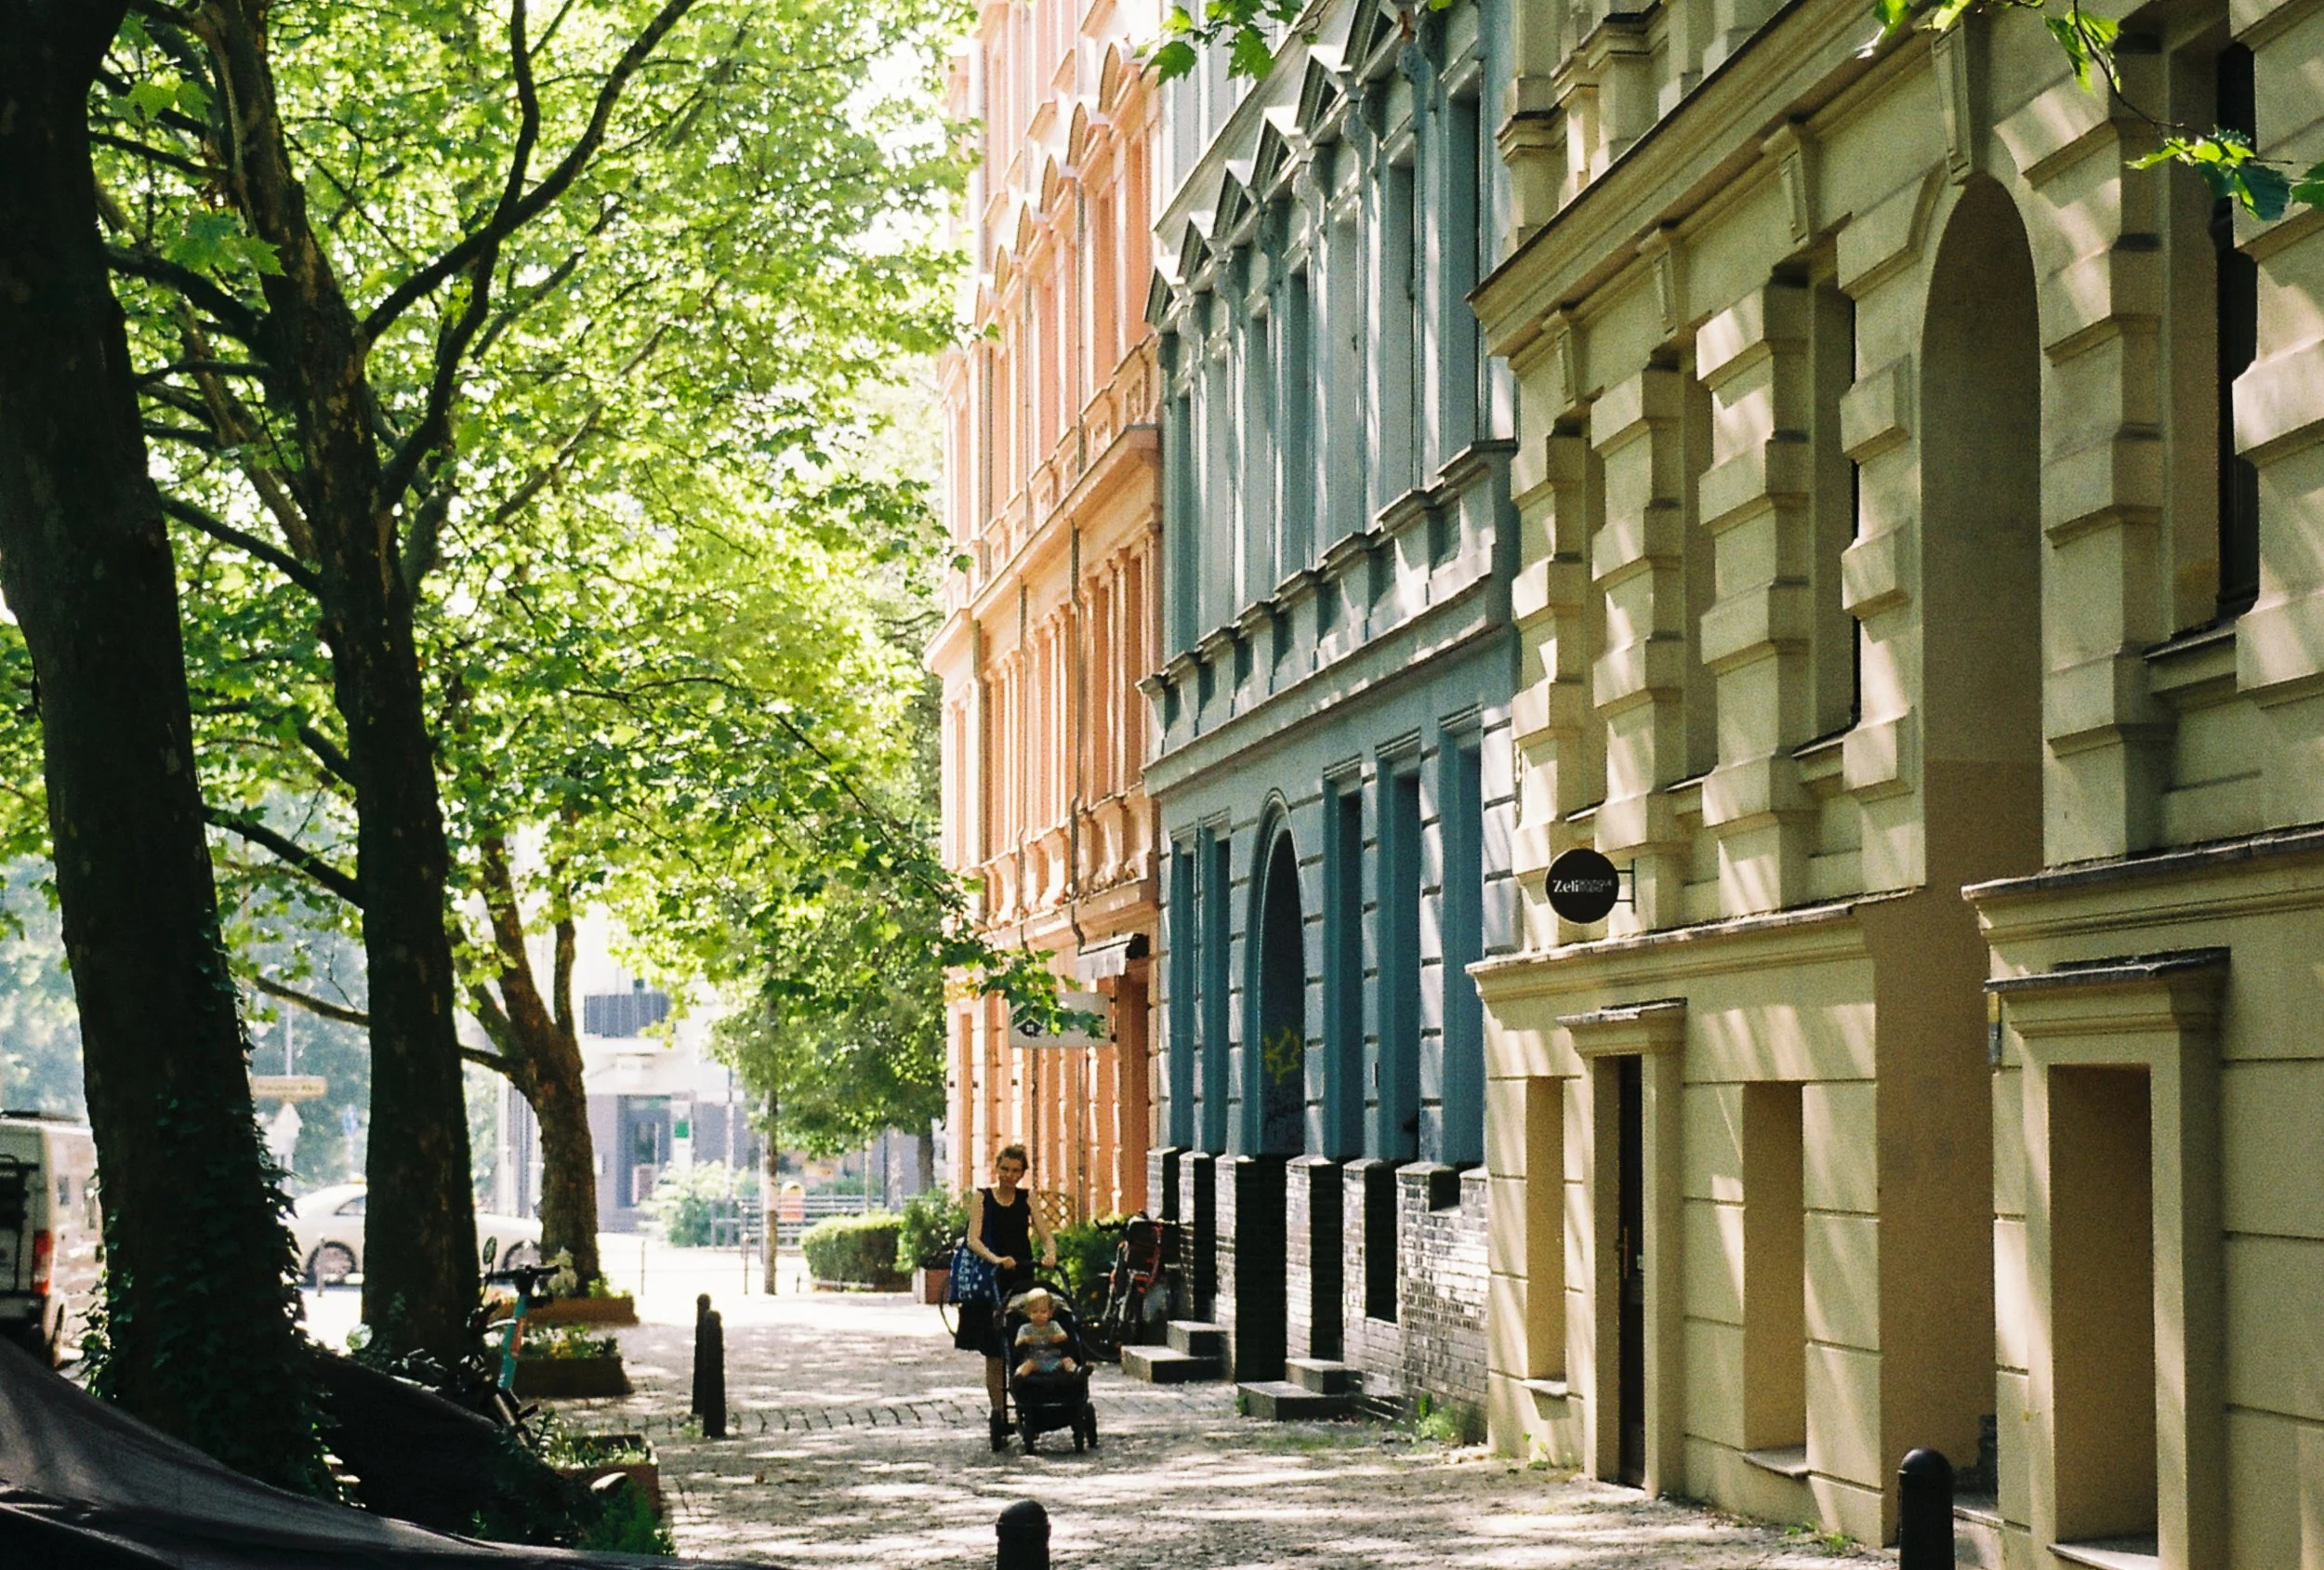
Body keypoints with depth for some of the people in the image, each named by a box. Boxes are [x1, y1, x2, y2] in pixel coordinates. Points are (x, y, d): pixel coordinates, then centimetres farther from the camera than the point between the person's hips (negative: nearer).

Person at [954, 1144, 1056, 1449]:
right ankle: (999, 1416, 4)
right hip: (993, 1281, -2)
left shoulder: (1027, 1198, 9)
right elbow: (974, 1240, -9)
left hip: (1024, 1279, 2)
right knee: (994, 1355, -1)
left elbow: (1045, 1235, 3)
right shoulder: (982, 1198, 2)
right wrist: (997, 1260, -28)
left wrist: (1050, 1254, -20)